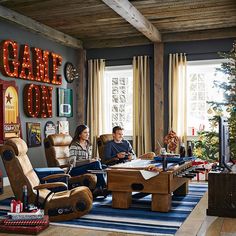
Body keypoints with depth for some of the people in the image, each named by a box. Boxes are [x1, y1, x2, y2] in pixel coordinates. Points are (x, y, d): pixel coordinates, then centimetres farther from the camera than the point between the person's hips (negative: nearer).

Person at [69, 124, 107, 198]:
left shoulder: (88, 145, 14)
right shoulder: (74, 145, -10)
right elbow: (73, 163, -19)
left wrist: (93, 160, -6)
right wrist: (89, 161, -24)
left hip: (86, 167, 7)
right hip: (74, 170, -7)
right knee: (96, 164, -30)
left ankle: (98, 189, -26)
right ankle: (104, 188, -25)